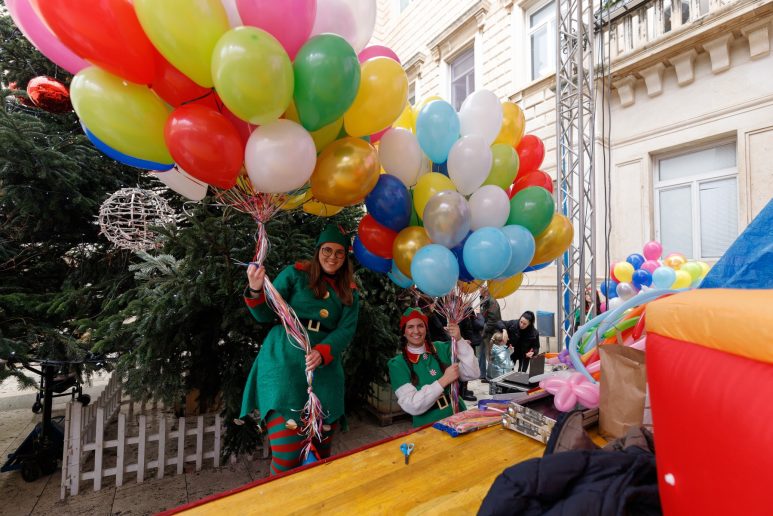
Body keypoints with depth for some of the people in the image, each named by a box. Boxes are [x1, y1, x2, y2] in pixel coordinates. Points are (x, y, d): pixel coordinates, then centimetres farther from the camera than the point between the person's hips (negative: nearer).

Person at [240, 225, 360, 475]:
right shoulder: (295, 274, 4)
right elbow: (266, 315, 0)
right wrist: (256, 291, -21)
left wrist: (322, 353, -20)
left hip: (324, 368, 3)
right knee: (286, 446, -6)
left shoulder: (349, 293, 12)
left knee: (321, 446, 10)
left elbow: (346, 330, 0)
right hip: (284, 363, -3)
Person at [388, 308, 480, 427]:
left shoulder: (441, 348, 2)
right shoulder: (397, 364, -5)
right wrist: (444, 380, -20)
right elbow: (411, 406, -14)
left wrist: (459, 340, -15)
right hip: (428, 427, -2)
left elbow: (472, 374, -6)